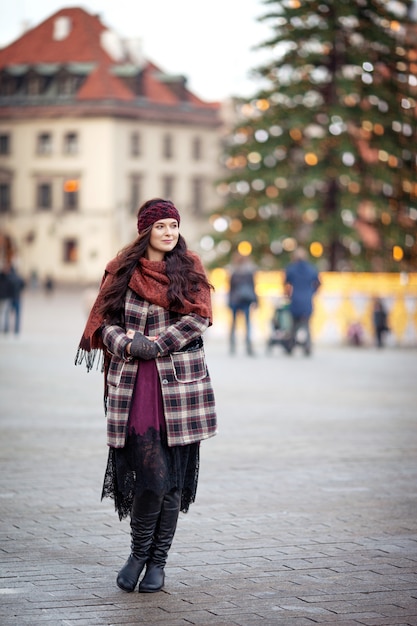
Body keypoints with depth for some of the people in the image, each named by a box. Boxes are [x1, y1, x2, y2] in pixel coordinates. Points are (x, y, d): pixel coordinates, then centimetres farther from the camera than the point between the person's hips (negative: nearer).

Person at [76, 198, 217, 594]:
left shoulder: (189, 267, 8)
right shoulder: (123, 271, 8)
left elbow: (197, 317, -3)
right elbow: (106, 321, 6)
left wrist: (151, 345, -11)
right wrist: (128, 345, -14)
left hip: (181, 382, 1)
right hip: (135, 383, -1)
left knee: (174, 475, 2)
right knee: (151, 474, -11)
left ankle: (158, 561, 13)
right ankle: (138, 553, 10)